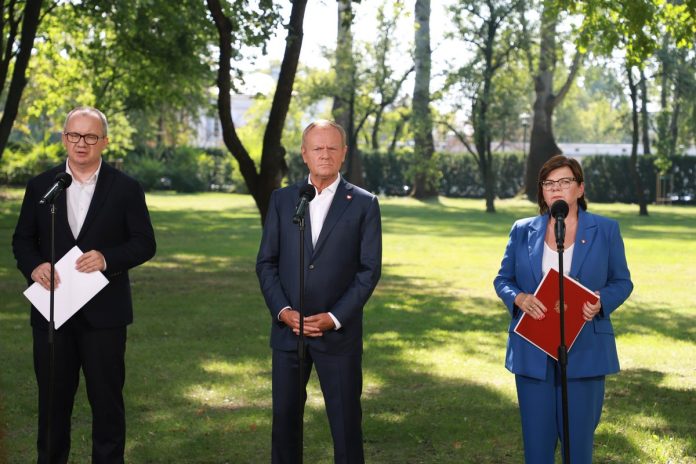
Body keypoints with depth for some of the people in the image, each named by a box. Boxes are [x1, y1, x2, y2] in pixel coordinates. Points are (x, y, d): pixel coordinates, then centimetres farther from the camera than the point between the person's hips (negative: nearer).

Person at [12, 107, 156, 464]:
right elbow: (22, 239, 8)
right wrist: (34, 266, -13)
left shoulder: (126, 189, 1)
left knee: (107, 400, 6)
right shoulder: (40, 186, 7)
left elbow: (145, 243, -1)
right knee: (53, 399, 10)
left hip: (103, 313, -2)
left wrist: (108, 259, -19)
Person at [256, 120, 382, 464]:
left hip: (338, 333, -2)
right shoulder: (282, 200, 7)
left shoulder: (363, 204, 0)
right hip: (287, 330, 2)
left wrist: (334, 318, -12)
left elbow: (369, 269, -4)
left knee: (346, 422, 2)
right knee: (285, 418, 8)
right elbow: (266, 262, 6)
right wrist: (282, 311, -8)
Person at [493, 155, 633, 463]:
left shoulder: (605, 230, 3)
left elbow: (622, 282, 6)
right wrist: (518, 298, -12)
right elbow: (502, 279, 11)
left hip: (584, 352, -1)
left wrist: (600, 302, -16)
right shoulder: (523, 231, 7)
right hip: (533, 352, 2)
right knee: (536, 437, 5)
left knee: (578, 436, 2)